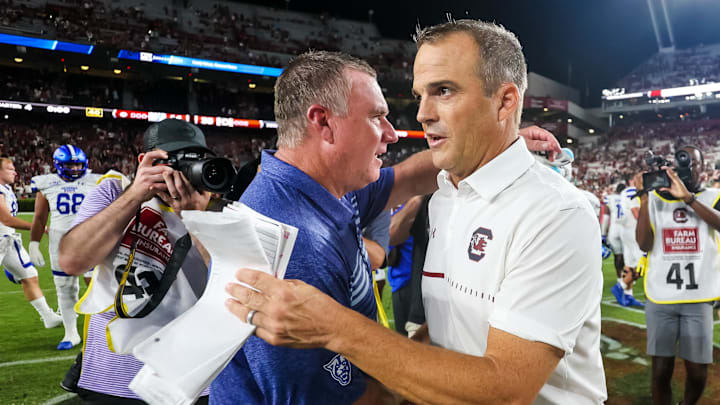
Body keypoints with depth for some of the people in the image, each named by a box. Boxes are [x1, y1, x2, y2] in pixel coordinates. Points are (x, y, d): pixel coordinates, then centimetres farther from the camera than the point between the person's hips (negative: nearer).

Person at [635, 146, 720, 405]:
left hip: (698, 299, 0)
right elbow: (644, 244, -4)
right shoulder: (655, 199, 7)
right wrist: (645, 199, -8)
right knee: (661, 370, 3)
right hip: (660, 298, 0)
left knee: (697, 372, 5)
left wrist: (687, 197, -25)